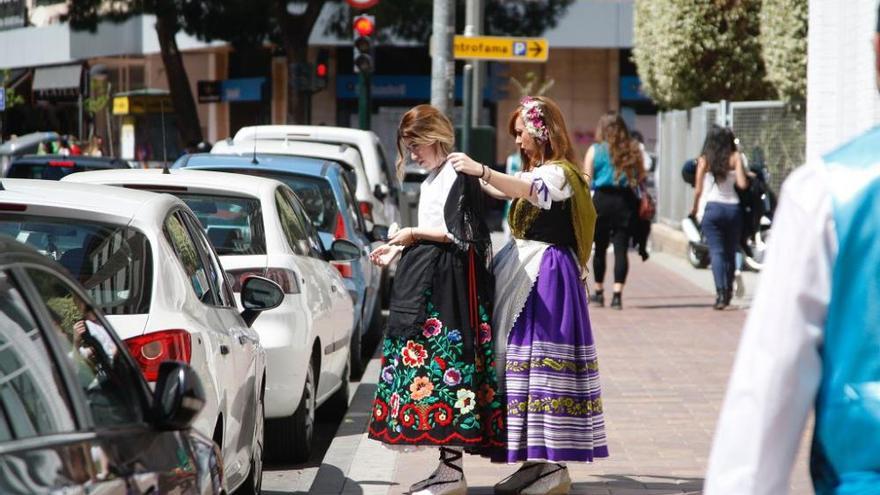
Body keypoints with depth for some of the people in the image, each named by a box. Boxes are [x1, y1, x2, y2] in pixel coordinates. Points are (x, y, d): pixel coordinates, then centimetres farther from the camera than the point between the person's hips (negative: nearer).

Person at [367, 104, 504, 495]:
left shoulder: (459, 176, -9)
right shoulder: (432, 179, 21)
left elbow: (463, 235, -15)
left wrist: (415, 234, -9)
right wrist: (397, 250, 17)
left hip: (449, 282, -10)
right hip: (424, 282, 10)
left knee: (445, 363, -12)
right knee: (425, 363, 8)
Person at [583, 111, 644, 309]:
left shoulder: (595, 150, 0)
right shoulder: (633, 149, 4)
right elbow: (641, 177, 7)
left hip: (602, 200, -1)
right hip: (626, 202, 1)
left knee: (600, 247, 12)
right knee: (621, 248, 0)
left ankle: (599, 291, 22)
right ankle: (617, 293, -9)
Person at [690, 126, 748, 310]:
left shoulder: (704, 160, 1)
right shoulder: (735, 158, 1)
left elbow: (698, 189, 2)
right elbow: (742, 184, -7)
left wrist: (694, 208, 18)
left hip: (713, 207, -1)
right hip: (733, 207, 2)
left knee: (716, 252, -7)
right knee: (730, 252, 14)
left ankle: (721, 292, -21)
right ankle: (728, 291, 20)